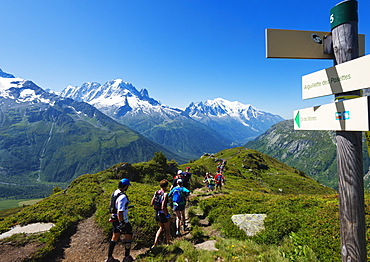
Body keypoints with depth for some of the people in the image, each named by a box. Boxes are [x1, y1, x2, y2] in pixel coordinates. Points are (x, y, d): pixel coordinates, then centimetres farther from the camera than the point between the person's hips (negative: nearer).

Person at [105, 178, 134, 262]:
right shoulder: (123, 197, -28)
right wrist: (121, 224, -23)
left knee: (115, 237, 20)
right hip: (122, 220, -8)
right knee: (129, 236, 11)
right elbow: (119, 212, -29)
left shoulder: (115, 192, 2)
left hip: (114, 219, 8)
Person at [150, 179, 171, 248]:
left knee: (161, 227, 27)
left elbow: (152, 203, 2)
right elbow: (163, 207, -28)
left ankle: (155, 243, 23)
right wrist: (167, 215, -16)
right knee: (167, 229, 18)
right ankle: (168, 243, 36)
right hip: (163, 214, -6)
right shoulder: (165, 194, -24)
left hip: (157, 213, 6)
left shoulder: (156, 192, -3)